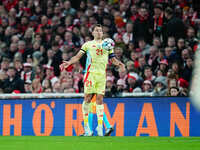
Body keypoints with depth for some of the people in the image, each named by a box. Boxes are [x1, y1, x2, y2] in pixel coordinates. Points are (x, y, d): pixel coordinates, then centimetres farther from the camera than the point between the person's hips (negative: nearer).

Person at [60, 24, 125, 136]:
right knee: (88, 98, -7)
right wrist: (68, 63, -6)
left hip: (102, 74, 2)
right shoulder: (88, 44, 13)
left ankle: (100, 126, -2)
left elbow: (112, 59, 22)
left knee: (100, 99, -2)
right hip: (91, 73, -2)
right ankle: (86, 125, 1)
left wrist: (119, 64, 2)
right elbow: (78, 56, 9)